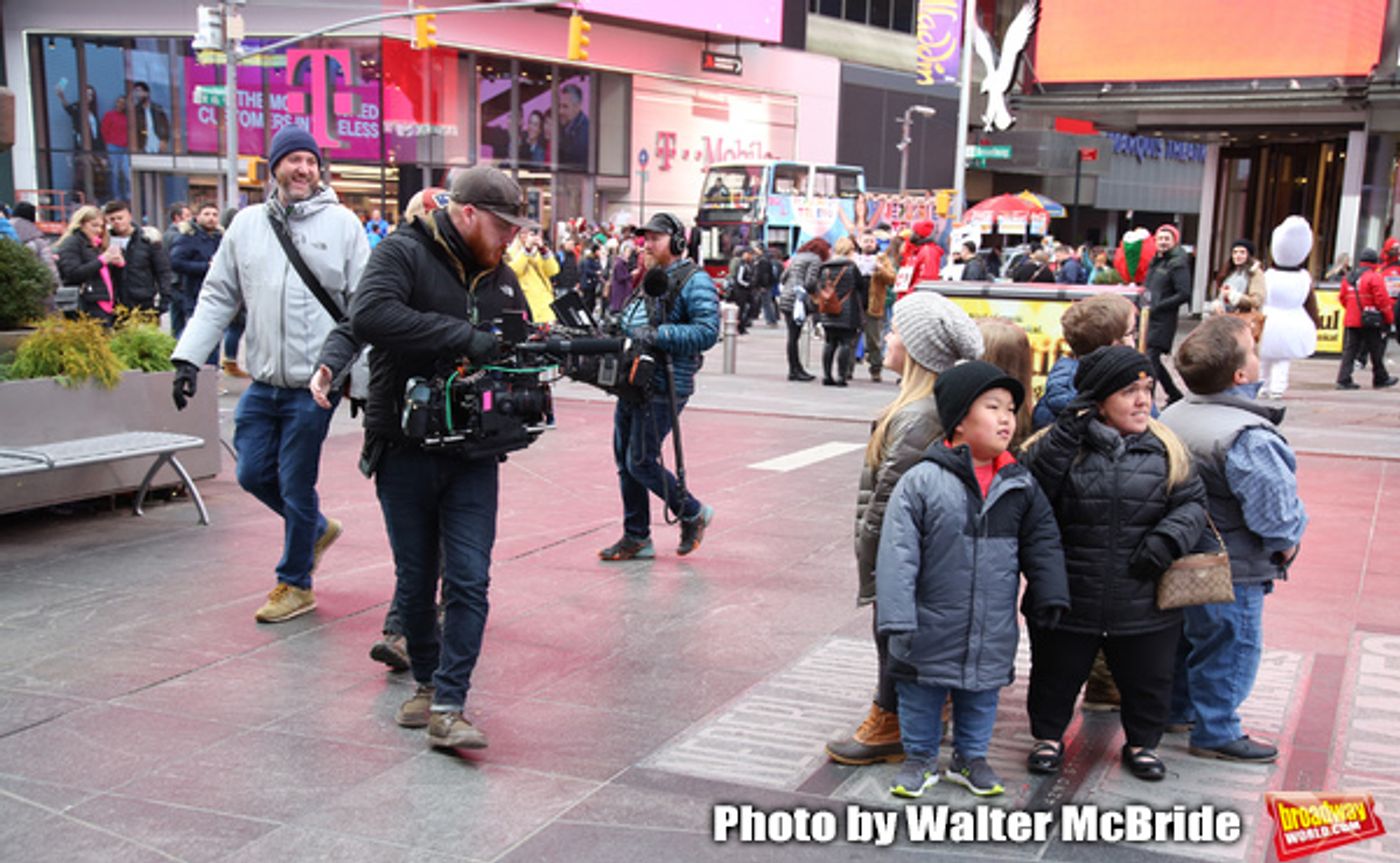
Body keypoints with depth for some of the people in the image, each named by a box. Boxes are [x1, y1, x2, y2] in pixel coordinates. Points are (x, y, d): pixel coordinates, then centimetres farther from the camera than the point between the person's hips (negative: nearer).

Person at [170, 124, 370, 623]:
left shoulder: (342, 224, -2)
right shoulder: (247, 224, 8)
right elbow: (218, 297, 11)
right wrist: (188, 357, 2)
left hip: (314, 383, -4)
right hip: (262, 381, 4)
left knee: (296, 486, 3)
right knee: (253, 474, 10)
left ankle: (295, 584, 21)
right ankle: (317, 529, 37)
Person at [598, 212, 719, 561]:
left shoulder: (695, 281, -9)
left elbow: (707, 332, -20)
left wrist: (657, 334, -24)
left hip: (663, 388, -9)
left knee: (641, 462, -6)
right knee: (625, 462, 10)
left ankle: (693, 514, 15)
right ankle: (636, 538, 20)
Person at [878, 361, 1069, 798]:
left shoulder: (1021, 485, -1)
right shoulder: (922, 481, -15)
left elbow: (1043, 543, 11)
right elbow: (897, 553, -16)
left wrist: (1050, 597, 10)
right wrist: (897, 618, -18)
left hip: (993, 631, 4)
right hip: (932, 627, -3)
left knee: (982, 696, 18)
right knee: (921, 695, 13)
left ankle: (971, 757, 38)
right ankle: (920, 758, 33)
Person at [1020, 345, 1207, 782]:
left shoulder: (1164, 449, 1)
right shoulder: (1061, 444, -7)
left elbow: (1192, 502, 3)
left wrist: (1168, 537, -16)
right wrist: (1066, 434, -25)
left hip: (1144, 607, 2)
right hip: (1067, 601, -2)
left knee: (1148, 680, 18)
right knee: (1056, 675, 15)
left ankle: (1143, 742, 42)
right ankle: (1048, 737, 39)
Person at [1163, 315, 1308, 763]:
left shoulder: (1172, 416, 1)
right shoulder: (1248, 437, -27)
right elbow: (1275, 507, -25)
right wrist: (1286, 542, -6)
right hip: (1230, 571, -9)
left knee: (1186, 637, 24)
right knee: (1231, 647, 8)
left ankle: (1177, 710, 40)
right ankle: (1216, 733, 20)